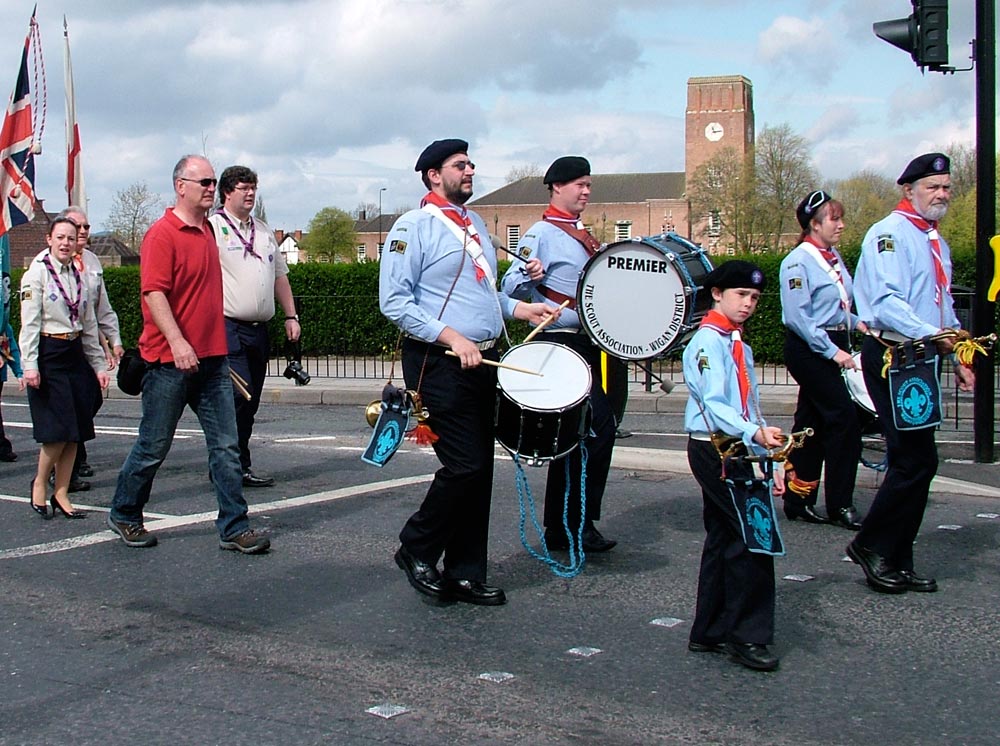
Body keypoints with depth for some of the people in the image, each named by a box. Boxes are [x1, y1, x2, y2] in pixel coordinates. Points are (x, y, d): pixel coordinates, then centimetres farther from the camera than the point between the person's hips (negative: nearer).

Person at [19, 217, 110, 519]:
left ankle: (61, 495, 11)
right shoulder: (36, 273, -3)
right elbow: (30, 323, -9)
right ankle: (39, 482, 13)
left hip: (76, 354, 6)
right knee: (58, 430, -9)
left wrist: (99, 365, 13)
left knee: (76, 432, 3)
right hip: (49, 354, -6)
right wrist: (30, 364, -16)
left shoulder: (79, 276, 13)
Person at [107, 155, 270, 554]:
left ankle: (234, 527, 6)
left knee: (226, 445, 2)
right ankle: (124, 515, 25)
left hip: (212, 358, 7)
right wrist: (177, 343, -27)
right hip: (171, 359, -7)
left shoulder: (208, 231, 14)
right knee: (154, 446, 6)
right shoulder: (162, 233, -10)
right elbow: (154, 292, -18)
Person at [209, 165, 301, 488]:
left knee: (250, 403, 9)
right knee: (239, 397, -15)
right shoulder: (213, 228, -4)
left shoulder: (264, 231, 20)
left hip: (259, 329, 8)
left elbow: (280, 276, 25)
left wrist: (291, 316, 18)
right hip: (229, 328, -8)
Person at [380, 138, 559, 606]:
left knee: (480, 471, 8)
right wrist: (450, 336, -20)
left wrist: (516, 308, 13)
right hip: (438, 364, -8)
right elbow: (394, 302, -14)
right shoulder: (414, 228, -7)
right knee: (465, 465, -12)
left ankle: (465, 575, 18)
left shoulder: (475, 225, 18)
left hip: (482, 361, 8)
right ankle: (416, 550, 11)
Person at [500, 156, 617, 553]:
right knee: (599, 425, -16)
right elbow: (510, 288, -16)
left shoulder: (582, 235, 17)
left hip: (587, 344, 9)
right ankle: (580, 523, -7)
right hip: (560, 343, -9)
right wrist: (529, 274, -34)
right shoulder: (542, 233, -8)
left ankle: (558, 529, 18)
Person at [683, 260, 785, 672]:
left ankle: (710, 633, 19)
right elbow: (713, 405, -23)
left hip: (736, 452, 9)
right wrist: (755, 434, -37)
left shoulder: (740, 346, 19)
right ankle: (747, 634, -5)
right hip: (713, 449, -9)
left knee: (724, 538, 11)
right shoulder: (707, 342, -10)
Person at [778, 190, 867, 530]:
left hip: (833, 346, 8)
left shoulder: (834, 257, 13)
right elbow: (798, 317, -18)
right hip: (808, 349, -8)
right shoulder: (798, 261, -13)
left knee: (813, 423, 11)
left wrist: (856, 322, 4)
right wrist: (832, 351, -20)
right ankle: (840, 506, -2)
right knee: (845, 418, -10)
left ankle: (798, 501, 18)